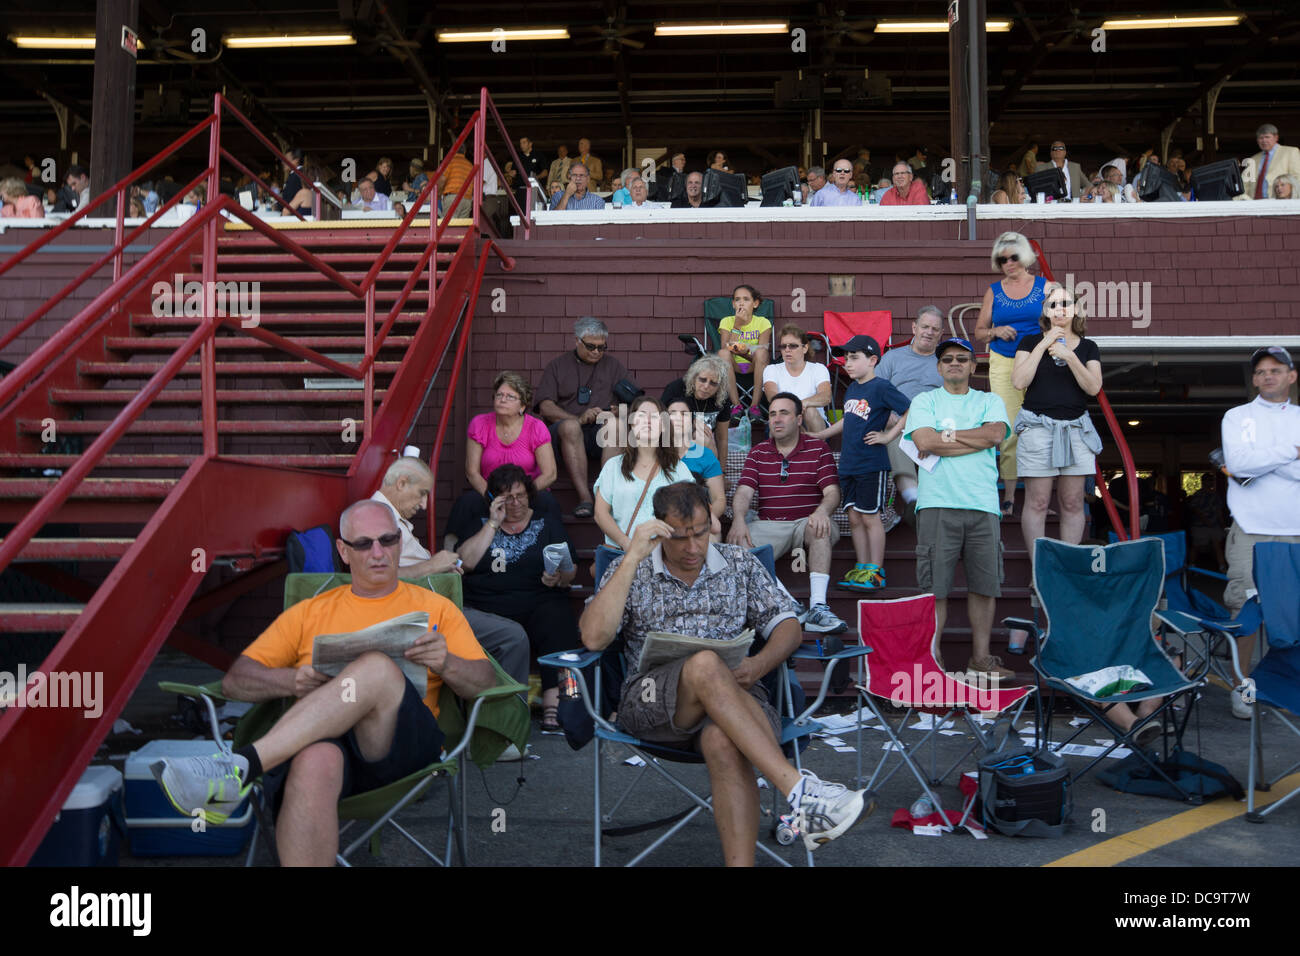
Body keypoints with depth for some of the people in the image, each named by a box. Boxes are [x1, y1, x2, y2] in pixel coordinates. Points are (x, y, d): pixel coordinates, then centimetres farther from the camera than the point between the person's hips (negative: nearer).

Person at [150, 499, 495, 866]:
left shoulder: (435, 608, 20)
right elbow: (235, 680, 18)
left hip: (404, 743, -1)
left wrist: (446, 663, -12)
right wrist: (291, 681, -4)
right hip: (319, 741, 1)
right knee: (315, 761, -39)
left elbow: (486, 681, 11)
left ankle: (240, 768, -34)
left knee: (378, 667, -33)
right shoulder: (310, 612, 25)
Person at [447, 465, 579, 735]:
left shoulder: (548, 521, 21)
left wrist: (559, 577, -8)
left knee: (557, 622, -33)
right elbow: (465, 561, 1)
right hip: (486, 606, -1)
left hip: (541, 601, 1)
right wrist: (494, 523, 0)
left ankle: (553, 704, -39)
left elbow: (570, 570, 15)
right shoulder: (478, 522, 20)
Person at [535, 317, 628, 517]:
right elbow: (545, 407, 4)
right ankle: (584, 498, -43)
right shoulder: (558, 365, 16)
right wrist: (578, 419, -13)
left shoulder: (613, 365, 21)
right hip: (563, 433, -1)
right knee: (570, 426, -37)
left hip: (602, 433, 1)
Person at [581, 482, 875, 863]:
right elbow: (593, 638, -4)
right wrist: (633, 557, -8)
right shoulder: (631, 571, 11)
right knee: (705, 665, -37)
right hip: (651, 700, -1)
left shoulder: (740, 564, 17)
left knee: (723, 742, -37)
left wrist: (761, 664, -9)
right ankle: (799, 789, -42)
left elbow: (787, 624, 14)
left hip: (733, 696, 1)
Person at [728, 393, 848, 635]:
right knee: (738, 545, -29)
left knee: (820, 529, -37)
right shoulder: (758, 452, 14)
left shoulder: (818, 449, 7)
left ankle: (817, 607, -41)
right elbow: (744, 491, 1)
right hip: (769, 525, 2)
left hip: (807, 522, -1)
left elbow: (832, 492, -3)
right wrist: (738, 519, -21)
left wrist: (822, 511, -27)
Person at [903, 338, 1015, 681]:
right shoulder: (924, 401, 13)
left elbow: (996, 434, -3)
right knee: (934, 586, -4)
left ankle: (981, 658, 13)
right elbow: (925, 441, -6)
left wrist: (946, 435, -1)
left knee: (984, 584, 3)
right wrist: (976, 440, -3)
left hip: (983, 504, 2)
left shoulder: (990, 401, 19)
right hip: (937, 504, -2)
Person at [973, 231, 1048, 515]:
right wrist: (996, 332, -5)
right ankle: (1009, 495, 0)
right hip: (1004, 365, 1)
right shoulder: (994, 292, 11)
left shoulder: (1043, 286, 8)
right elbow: (979, 334, 14)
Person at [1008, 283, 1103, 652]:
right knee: (1037, 501, -6)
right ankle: (1038, 568, -1)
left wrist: (1070, 357, -14)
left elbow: (1093, 387, -2)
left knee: (1072, 502, 2)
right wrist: (1043, 345, -9)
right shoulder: (1031, 342, 7)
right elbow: (1019, 381, -7)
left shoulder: (1087, 347, 12)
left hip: (1075, 428, 2)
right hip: (1038, 426, -2)